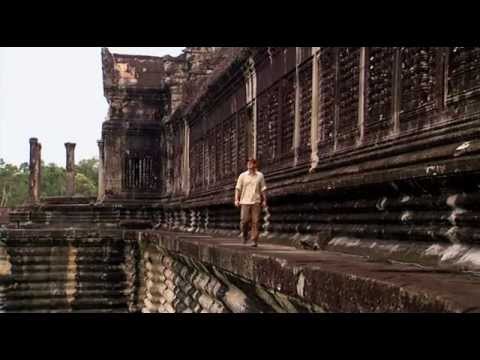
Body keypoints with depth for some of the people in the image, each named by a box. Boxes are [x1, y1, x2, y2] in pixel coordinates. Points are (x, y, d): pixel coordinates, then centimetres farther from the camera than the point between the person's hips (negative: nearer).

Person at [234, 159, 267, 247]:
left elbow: (263, 189, 10)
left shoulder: (260, 176, 7)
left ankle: (255, 241, 2)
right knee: (244, 221, -7)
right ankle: (245, 235, 20)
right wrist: (236, 199, -5)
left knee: (255, 222, -3)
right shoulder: (242, 176, 5)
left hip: (256, 202, 0)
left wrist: (264, 200, 4)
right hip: (245, 202, 0)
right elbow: (238, 188, 4)